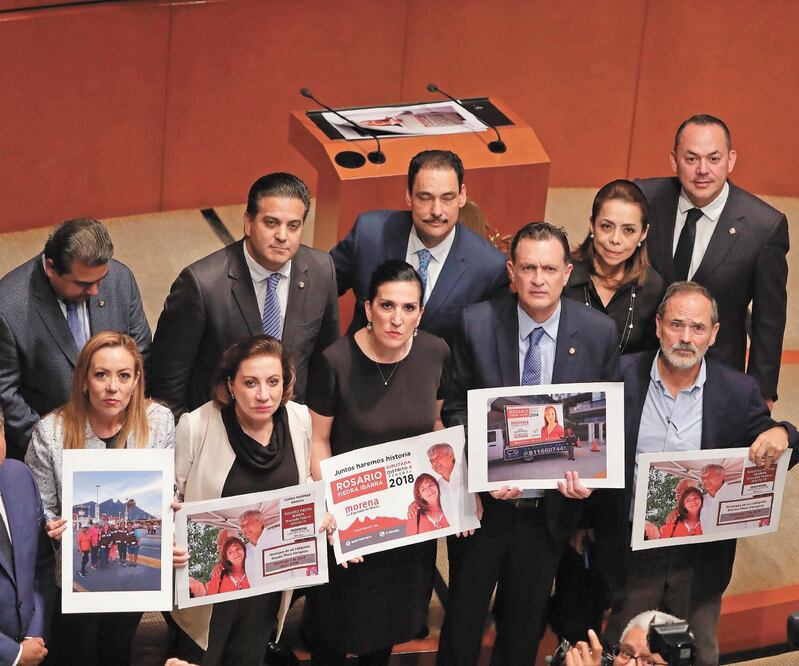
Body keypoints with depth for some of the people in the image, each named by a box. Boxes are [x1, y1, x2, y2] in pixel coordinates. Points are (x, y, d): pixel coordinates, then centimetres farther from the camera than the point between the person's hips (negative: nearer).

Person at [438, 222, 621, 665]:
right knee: (464, 616, 15)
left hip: (550, 507, 1)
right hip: (484, 501, -1)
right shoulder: (476, 324, -11)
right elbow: (456, 408, -5)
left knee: (524, 628, 19)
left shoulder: (600, 333, -8)